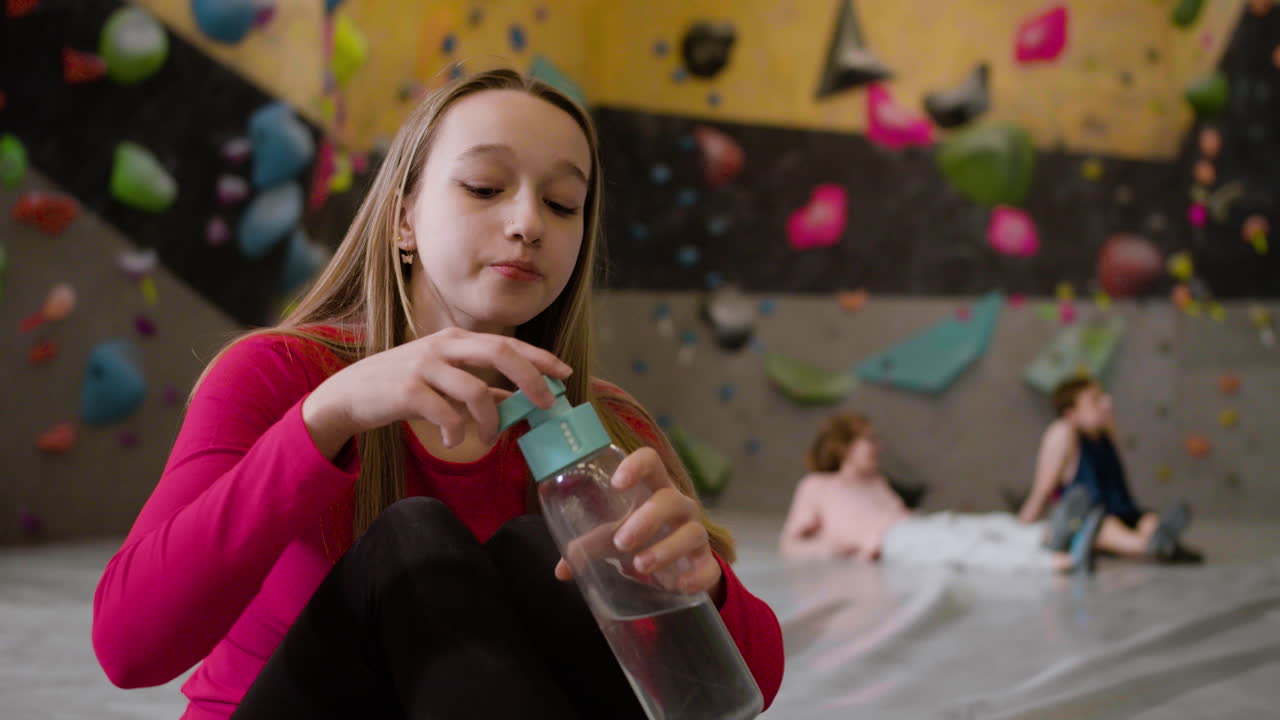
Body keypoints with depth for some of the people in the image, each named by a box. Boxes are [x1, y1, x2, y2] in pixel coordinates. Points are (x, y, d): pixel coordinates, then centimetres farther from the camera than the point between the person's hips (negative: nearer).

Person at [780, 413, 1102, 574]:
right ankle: (1060, 562, -56)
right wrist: (824, 547, -8)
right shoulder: (816, 486, 19)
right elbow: (789, 544, 13)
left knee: (996, 523, -23)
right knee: (968, 544, -34)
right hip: (893, 540, -7)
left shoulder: (877, 482, 37)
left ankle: (1052, 535, -55)